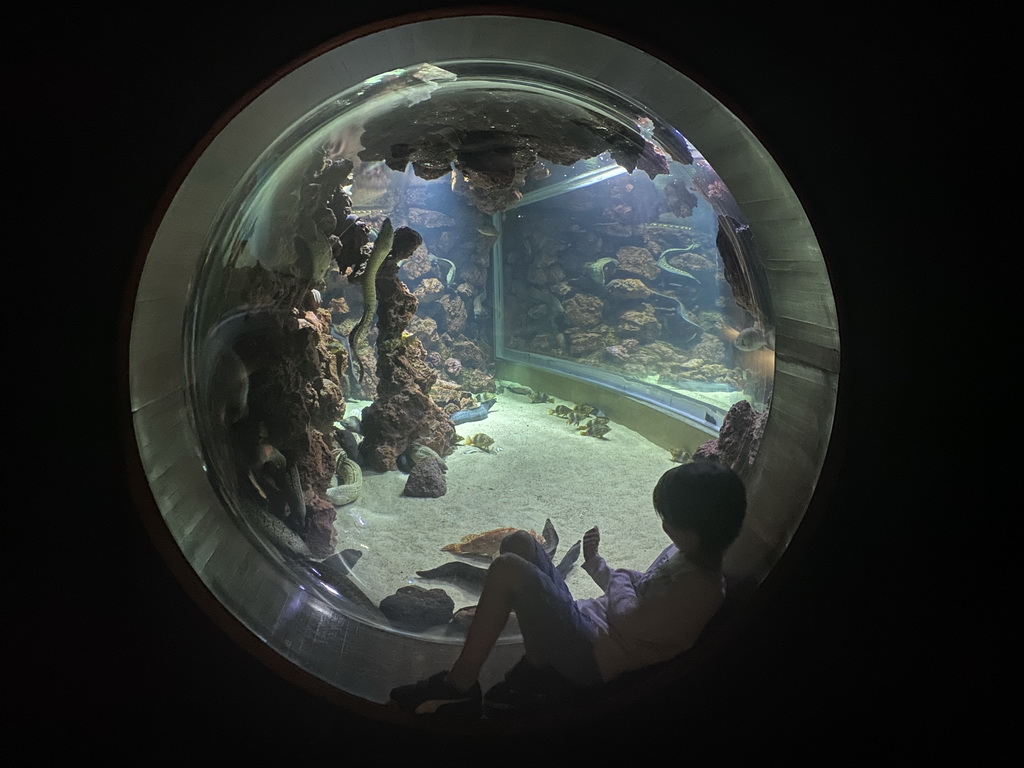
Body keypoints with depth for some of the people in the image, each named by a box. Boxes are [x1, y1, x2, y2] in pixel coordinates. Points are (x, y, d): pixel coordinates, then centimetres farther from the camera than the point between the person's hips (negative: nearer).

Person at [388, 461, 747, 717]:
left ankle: (458, 688, -8)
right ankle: (538, 669, 0)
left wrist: (618, 579, -5)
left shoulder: (699, 587, -21)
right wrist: (596, 563, 8)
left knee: (507, 568, -20)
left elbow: (627, 621, -22)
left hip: (591, 657, -10)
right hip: (586, 621, 10)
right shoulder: (684, 553, 8)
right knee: (518, 542, 6)